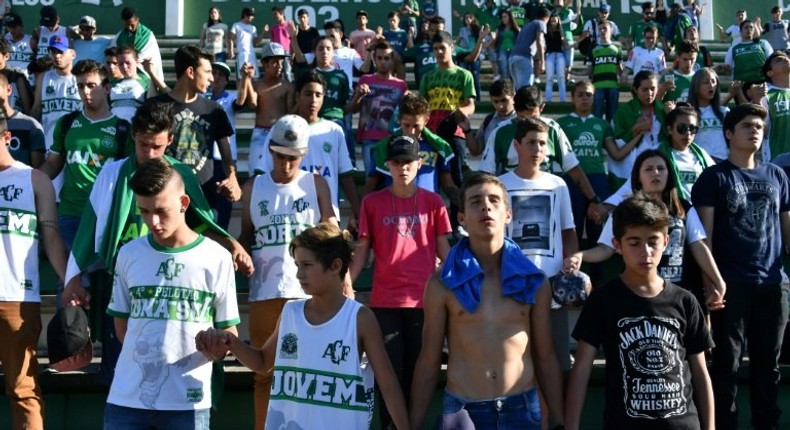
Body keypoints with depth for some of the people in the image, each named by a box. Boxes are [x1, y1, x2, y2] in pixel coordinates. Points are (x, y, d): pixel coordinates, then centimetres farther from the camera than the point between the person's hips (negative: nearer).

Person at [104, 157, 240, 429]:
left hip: (188, 401, -2)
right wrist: (146, 359, 4)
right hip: (127, 397, 2)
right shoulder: (129, 254, 5)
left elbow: (229, 330, 2)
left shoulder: (216, 258, -4)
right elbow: (121, 323, 14)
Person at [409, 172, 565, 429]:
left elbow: (546, 359, 7)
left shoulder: (534, 281, 3)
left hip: (522, 407, 2)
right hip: (462, 409, -1)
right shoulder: (442, 284, -2)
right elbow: (428, 363, 2)